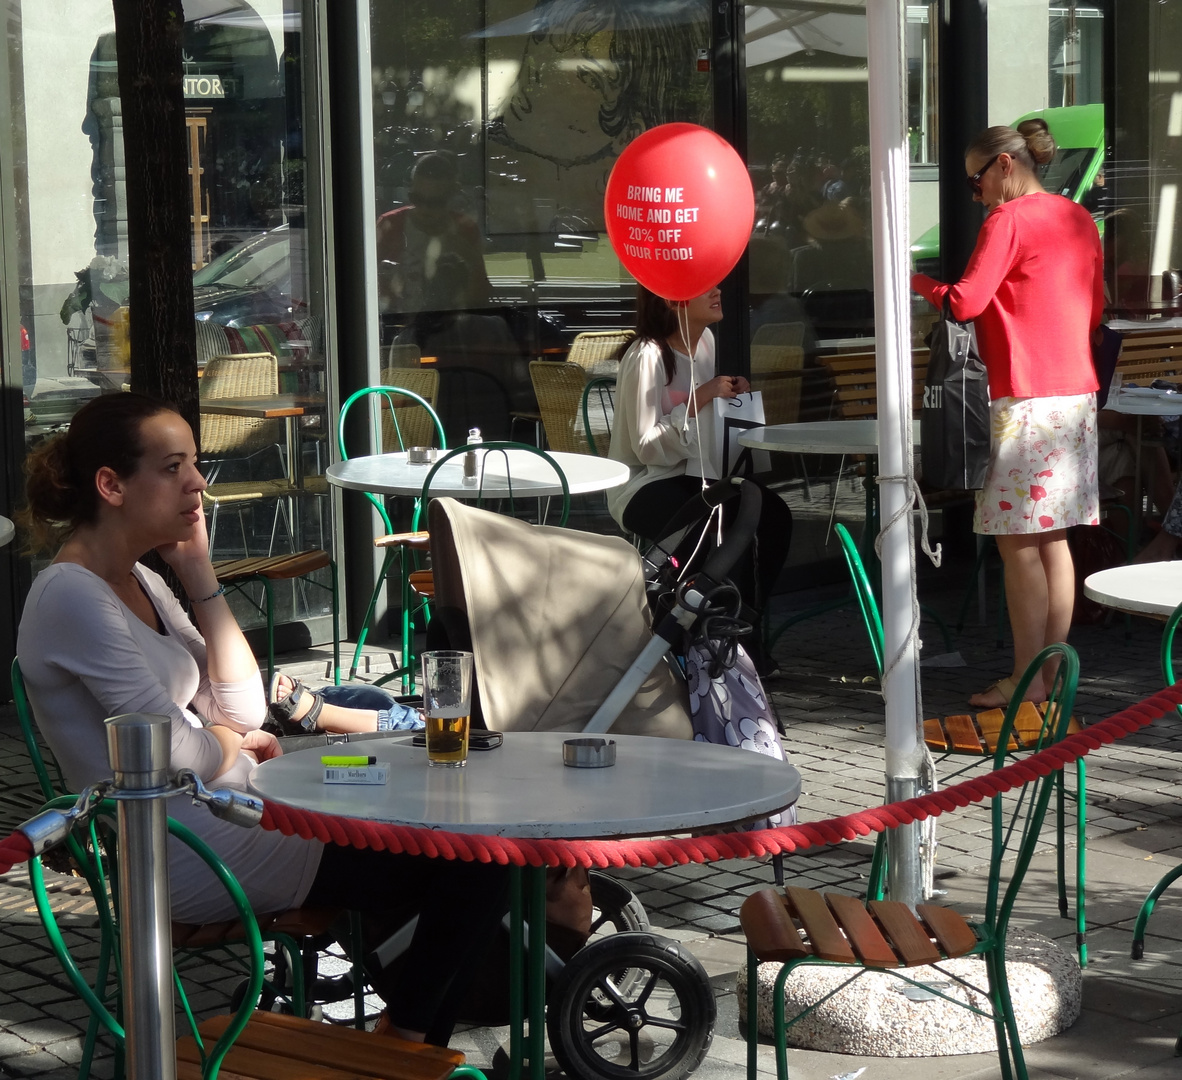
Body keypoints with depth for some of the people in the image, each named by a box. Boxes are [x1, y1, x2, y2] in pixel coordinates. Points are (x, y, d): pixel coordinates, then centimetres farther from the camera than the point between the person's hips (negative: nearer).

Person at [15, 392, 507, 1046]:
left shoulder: (138, 580, 11)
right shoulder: (71, 597, -18)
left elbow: (243, 711, 6)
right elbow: (175, 753, -22)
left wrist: (199, 574, 0)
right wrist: (235, 745, 1)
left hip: (218, 814, 10)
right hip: (189, 858, -10)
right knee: (471, 862, -7)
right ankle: (409, 1040, 13)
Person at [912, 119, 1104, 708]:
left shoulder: (1008, 221, -9)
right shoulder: (1078, 219, 16)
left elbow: (965, 302, -15)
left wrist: (919, 283, 3)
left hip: (1027, 400, -9)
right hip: (1076, 394, 9)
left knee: (1018, 542, -5)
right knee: (1052, 539, 10)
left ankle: (1027, 677, -4)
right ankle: (1054, 670, 12)